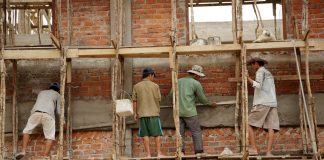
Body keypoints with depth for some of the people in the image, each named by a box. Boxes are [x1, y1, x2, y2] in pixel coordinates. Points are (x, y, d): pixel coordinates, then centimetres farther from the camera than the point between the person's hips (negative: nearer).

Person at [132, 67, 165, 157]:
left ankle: (148, 154, 2)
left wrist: (135, 113, 9)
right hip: (154, 113, -2)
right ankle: (159, 153, 5)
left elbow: (134, 101, 2)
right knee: (157, 134, 6)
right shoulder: (155, 86, -2)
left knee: (145, 135, 4)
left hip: (142, 113, 2)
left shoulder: (136, 86, 2)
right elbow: (158, 100, 1)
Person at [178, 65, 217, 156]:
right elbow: (202, 99, 4)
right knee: (196, 132, 4)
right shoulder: (196, 84, -2)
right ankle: (199, 152, 2)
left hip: (178, 112, 5)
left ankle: (181, 152, 1)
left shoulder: (178, 81, 11)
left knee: (180, 133, 8)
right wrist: (211, 104, 22)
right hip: (190, 112, -4)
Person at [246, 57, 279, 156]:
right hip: (272, 103, 8)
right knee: (270, 128, -5)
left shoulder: (260, 71, 0)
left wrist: (247, 77, -11)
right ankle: (268, 152, -17)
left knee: (249, 124, -3)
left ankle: (253, 149, -13)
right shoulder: (269, 74, 28)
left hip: (262, 103, -8)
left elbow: (258, 85, -17)